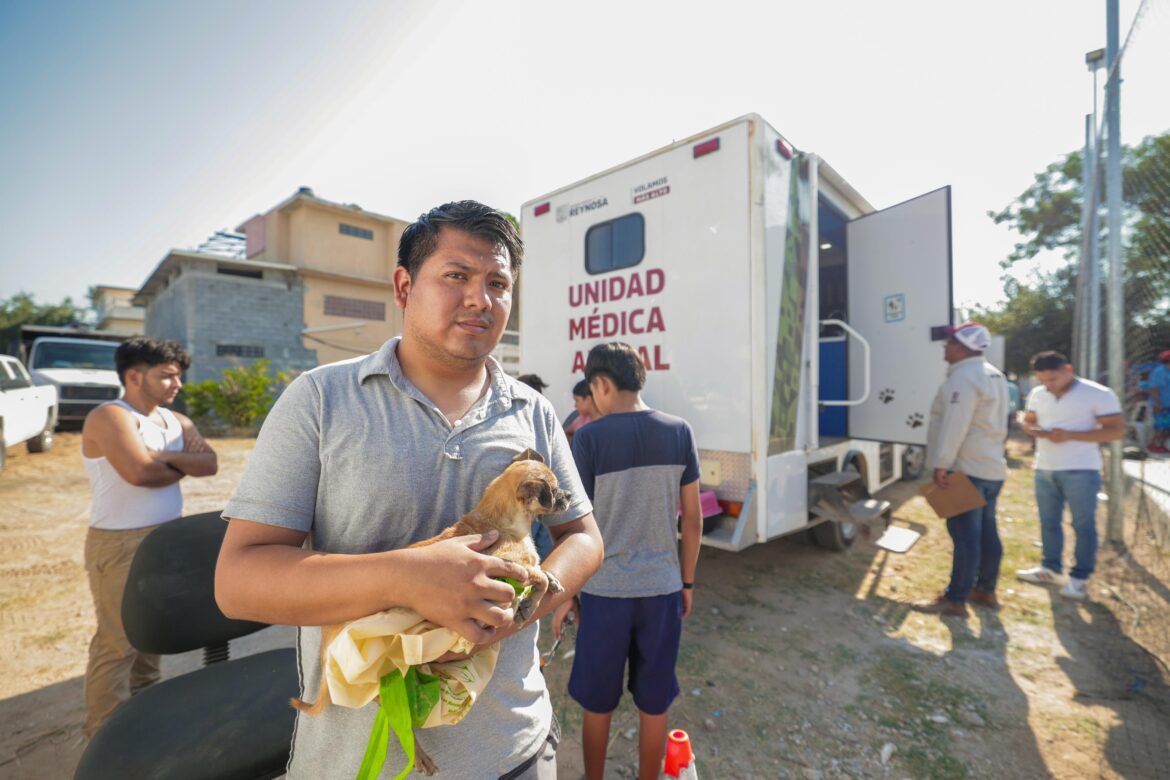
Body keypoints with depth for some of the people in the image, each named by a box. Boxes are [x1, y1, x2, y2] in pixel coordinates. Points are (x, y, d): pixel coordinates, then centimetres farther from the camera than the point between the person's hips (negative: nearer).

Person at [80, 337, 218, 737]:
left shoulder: (176, 421, 8)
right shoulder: (110, 417, -13)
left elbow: (209, 464, -3)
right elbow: (140, 472, -26)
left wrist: (166, 456, -17)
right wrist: (183, 465, -8)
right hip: (121, 546, -8)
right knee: (117, 642, 2)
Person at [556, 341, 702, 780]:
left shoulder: (590, 437, -13)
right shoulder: (679, 432, -3)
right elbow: (692, 517, 1)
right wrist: (686, 582, 13)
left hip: (604, 588, -2)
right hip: (662, 586, 3)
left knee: (597, 703, 19)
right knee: (654, 704, 20)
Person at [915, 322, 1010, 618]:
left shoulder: (963, 377, -18)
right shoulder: (994, 375, 16)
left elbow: (954, 426, -25)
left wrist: (941, 464, -24)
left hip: (967, 469, -11)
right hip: (992, 467, 11)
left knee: (965, 535, -6)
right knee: (986, 532, 16)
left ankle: (955, 600, 1)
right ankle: (986, 590, 27)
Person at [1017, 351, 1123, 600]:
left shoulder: (1098, 394, -9)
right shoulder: (1037, 394, 7)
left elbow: (1117, 430, -11)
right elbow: (1028, 420, 17)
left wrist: (1069, 435, -21)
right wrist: (1030, 428, -8)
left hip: (1081, 471, -5)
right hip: (1044, 469, 5)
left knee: (1083, 525, 4)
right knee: (1049, 522, 13)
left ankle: (1079, 578, 14)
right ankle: (1051, 569, 26)